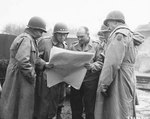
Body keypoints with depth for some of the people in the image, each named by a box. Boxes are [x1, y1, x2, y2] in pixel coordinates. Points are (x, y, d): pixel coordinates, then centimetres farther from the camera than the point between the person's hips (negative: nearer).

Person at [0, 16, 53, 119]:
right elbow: (22, 61, -28)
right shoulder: (26, 39, -18)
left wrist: (44, 64, 2)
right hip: (20, 77, -10)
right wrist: (32, 75, -18)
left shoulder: (31, 40, 15)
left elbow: (34, 58, 17)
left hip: (24, 78, 10)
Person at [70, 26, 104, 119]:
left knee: (90, 108, 0)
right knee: (75, 106, 10)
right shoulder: (73, 47, 14)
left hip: (90, 81, -4)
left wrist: (92, 66, -22)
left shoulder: (96, 46, 3)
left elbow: (101, 62, -4)